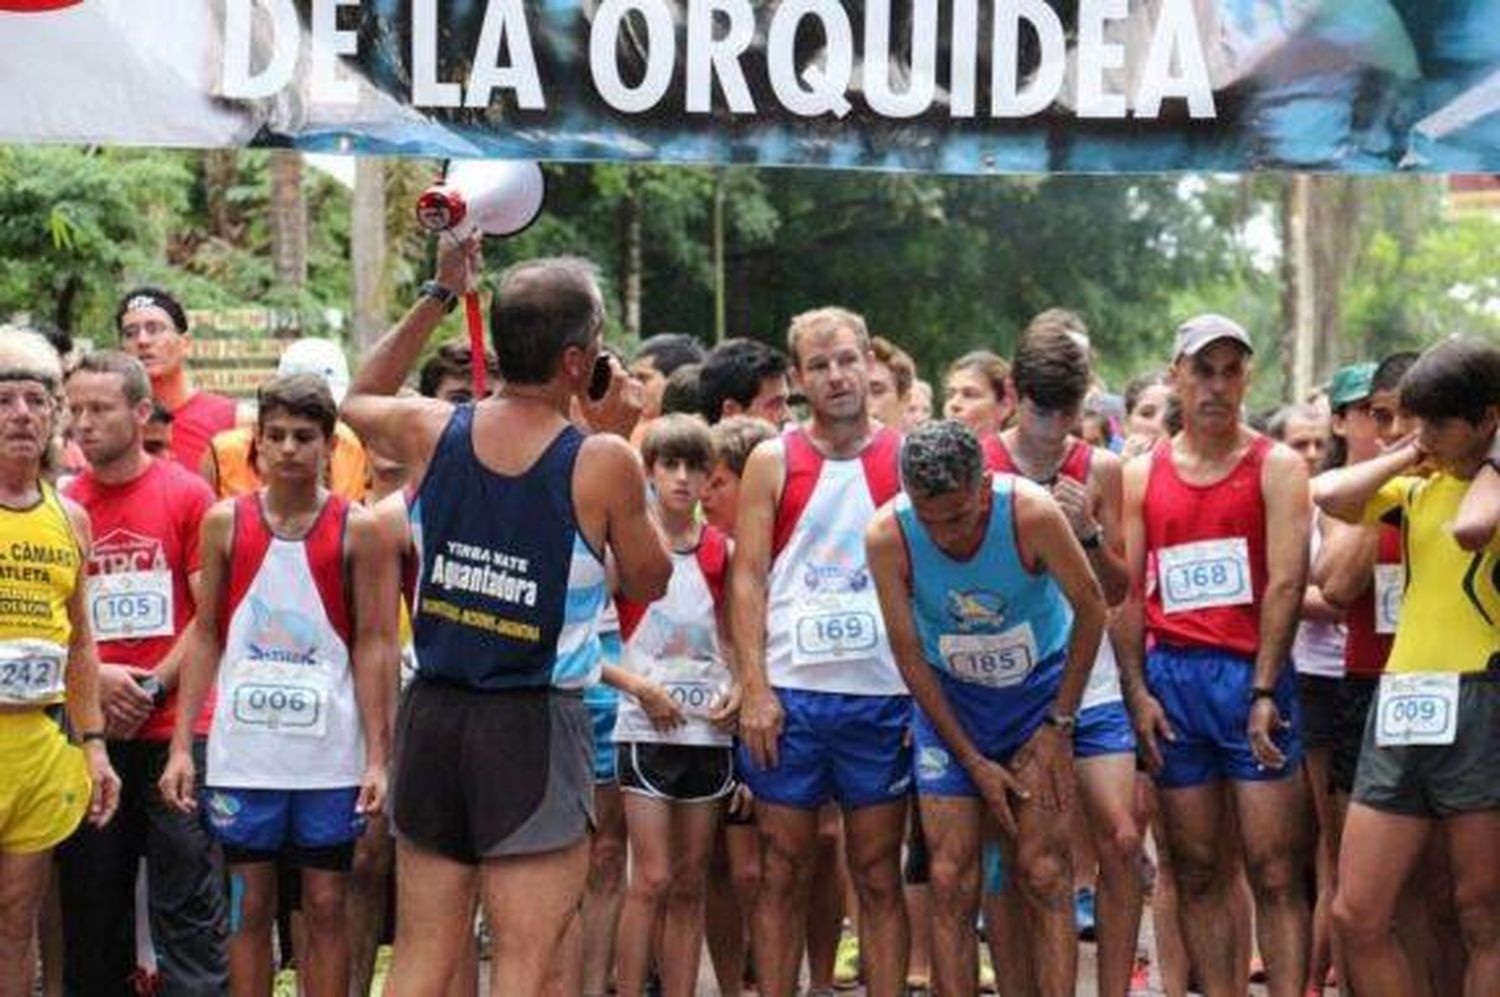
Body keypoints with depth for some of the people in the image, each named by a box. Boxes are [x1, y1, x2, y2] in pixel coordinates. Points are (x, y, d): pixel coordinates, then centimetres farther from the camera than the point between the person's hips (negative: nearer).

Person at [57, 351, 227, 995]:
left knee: (189, 906, -4)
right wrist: (96, 678, -7)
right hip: (91, 736, 3)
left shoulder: (187, 495, 0)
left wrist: (152, 688, -9)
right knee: (91, 907, 7)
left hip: (177, 730, -3)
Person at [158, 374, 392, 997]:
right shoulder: (226, 523, 4)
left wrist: (377, 756, -6)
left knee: (326, 906, 4)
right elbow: (205, 636, 8)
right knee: (249, 907, 6)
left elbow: (373, 645, 0)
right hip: (243, 752, 1)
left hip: (330, 755, -1)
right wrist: (181, 745, 2)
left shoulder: (356, 530, 0)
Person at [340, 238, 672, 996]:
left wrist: (438, 295, 26)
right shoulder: (602, 463, -11)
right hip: (535, 728, -5)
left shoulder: (430, 434, 1)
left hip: (433, 713, 5)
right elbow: (649, 581, 5)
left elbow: (358, 399, 25)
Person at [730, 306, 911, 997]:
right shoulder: (773, 461, 5)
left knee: (878, 876, 6)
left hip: (883, 694, 0)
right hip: (789, 690, 0)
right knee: (783, 874, 5)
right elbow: (748, 577, 1)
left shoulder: (908, 460, 5)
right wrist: (755, 689, -8)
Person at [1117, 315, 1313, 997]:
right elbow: (1125, 591, 8)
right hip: (1171, 677, 3)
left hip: (1251, 674, -3)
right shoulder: (1142, 475, 11)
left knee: (1275, 872, -6)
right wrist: (1137, 691, -1)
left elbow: (1286, 583, -7)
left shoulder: (1276, 467, 1)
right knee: (1196, 873, 6)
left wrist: (1264, 691, -15)